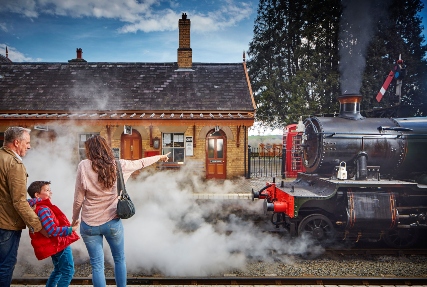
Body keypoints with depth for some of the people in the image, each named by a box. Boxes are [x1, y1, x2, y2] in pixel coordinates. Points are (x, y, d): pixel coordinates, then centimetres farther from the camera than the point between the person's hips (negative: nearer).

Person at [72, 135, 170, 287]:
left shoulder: (84, 166, -10)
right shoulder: (118, 165, -4)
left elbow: (78, 199, -7)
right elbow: (141, 163, 12)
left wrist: (74, 219, 10)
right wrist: (160, 157, 29)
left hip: (90, 224, -1)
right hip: (112, 222, 1)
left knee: (97, 265, 10)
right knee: (119, 259, 20)